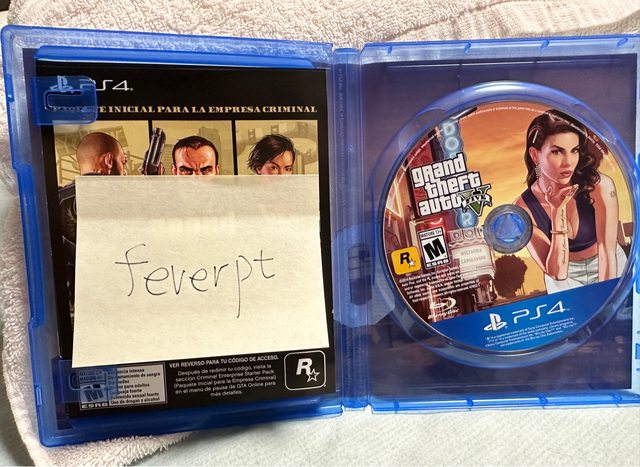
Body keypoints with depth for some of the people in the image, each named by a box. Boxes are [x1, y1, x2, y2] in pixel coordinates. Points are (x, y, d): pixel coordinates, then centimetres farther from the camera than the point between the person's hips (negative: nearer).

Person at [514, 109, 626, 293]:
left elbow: (607, 253, -20)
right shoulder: (524, 208, -21)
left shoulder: (600, 186, -22)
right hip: (566, 280, 0)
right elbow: (557, 272, -23)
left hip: (611, 270, 0)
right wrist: (558, 211, -30)